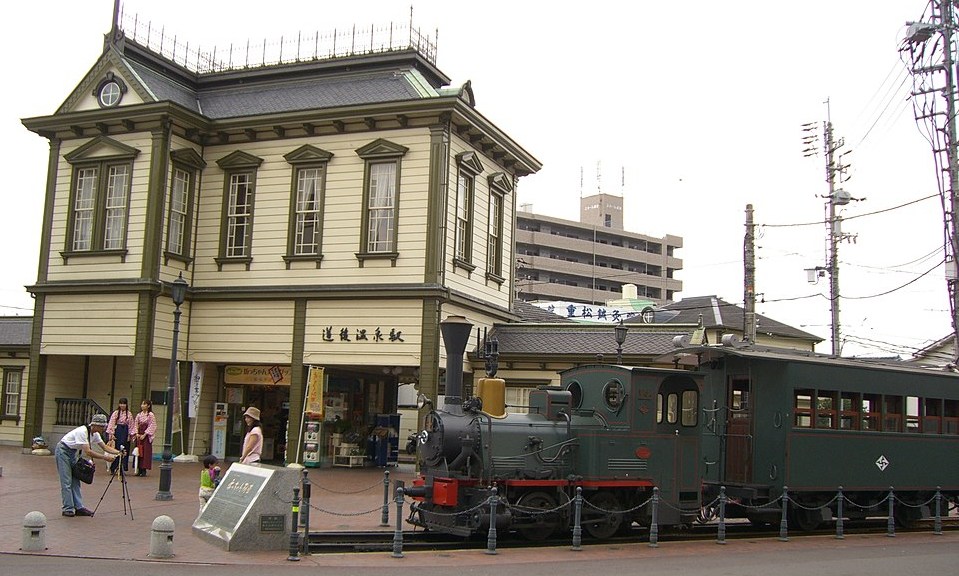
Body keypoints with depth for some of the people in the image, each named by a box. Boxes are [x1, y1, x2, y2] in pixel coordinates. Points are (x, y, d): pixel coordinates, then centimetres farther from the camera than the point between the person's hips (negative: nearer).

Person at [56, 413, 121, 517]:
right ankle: (67, 509, -3)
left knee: (75, 480, 5)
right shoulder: (82, 432, -31)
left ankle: (78, 507, 5)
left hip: (73, 452, 8)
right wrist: (105, 457, -36)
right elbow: (88, 452, -35)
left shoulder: (95, 434, -5)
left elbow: (105, 447, -3)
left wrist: (118, 452, -18)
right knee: (67, 481, -8)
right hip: (63, 450, -8)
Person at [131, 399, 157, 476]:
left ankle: (144, 470, -4)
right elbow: (135, 424, 10)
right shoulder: (139, 415, 11)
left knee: (146, 452, -6)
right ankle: (139, 470, 9)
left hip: (146, 436, -5)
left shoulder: (150, 415, -4)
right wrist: (136, 434, -5)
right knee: (138, 452, 3)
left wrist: (144, 434, -14)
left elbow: (152, 426, -9)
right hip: (138, 435, 5)